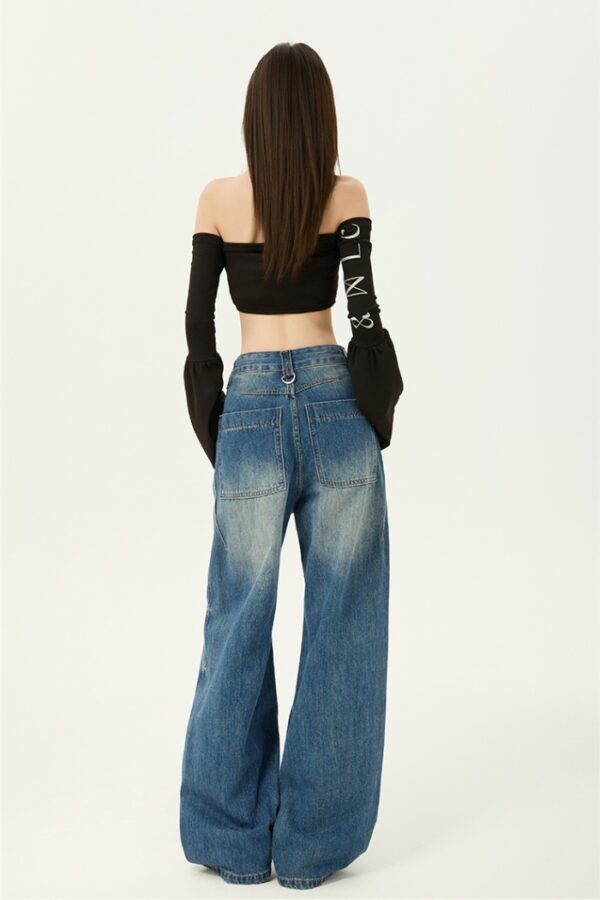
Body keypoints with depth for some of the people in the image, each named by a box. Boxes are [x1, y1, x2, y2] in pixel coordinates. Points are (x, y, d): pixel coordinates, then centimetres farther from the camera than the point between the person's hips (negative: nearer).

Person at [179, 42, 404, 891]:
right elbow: (365, 311, -5)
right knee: (341, 619, 7)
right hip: (334, 400, -1)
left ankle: (232, 837, 18)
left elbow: (198, 321, 3)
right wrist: (379, 418, 4)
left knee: (239, 622, 10)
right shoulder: (347, 196, 0)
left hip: (251, 405, 1)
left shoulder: (218, 199, 3)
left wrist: (215, 429, 10)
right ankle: (314, 842, 13)